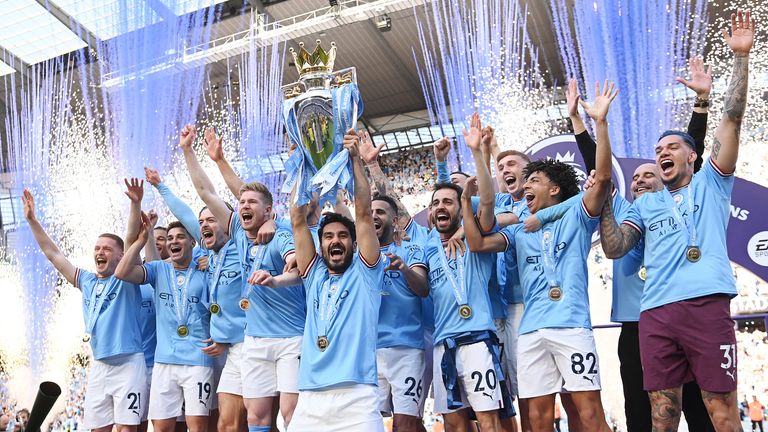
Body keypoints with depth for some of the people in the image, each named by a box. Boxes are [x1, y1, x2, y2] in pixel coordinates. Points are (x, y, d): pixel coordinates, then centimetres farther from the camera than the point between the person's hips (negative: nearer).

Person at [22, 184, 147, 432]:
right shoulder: (86, 281, 11)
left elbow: (131, 239, -18)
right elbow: (52, 253, 15)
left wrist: (136, 204, -30)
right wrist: (32, 220, 11)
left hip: (128, 364, -5)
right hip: (99, 366, 6)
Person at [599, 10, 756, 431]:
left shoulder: (711, 184, 16)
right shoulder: (645, 204, 22)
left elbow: (732, 120, 6)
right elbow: (614, 249, 11)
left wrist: (740, 57, 1)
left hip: (707, 305, -3)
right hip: (655, 313, 3)